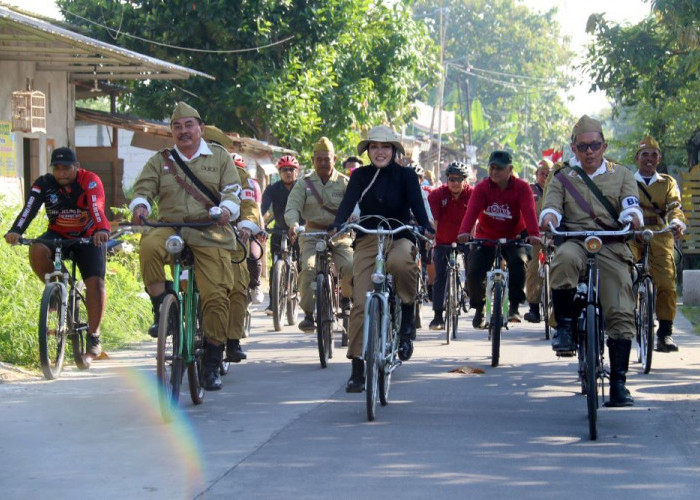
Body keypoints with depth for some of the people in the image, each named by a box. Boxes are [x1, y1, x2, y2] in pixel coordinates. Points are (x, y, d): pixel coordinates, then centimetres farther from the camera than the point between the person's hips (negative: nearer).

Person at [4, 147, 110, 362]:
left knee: (95, 283, -18)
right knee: (37, 250, -30)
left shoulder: (90, 181, -18)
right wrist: (15, 231, -46)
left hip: (88, 238, -2)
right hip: (57, 236, 2)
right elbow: (29, 209, -27)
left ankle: (93, 336, -7)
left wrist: (102, 230, -56)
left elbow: (97, 207, -36)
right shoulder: (44, 184, -13)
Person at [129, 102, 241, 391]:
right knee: (149, 247, -36)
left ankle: (212, 365, 0)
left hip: (210, 235, -1)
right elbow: (143, 188, 7)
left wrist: (226, 209, -18)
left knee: (216, 296, -11)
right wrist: (140, 205, -17)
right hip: (170, 229, 1)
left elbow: (232, 190, 5)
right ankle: (161, 309, -20)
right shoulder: (160, 161, 16)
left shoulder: (219, 157, 13)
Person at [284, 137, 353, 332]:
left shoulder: (345, 183, 8)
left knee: (350, 266, -24)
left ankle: (346, 298, 8)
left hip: (340, 236, 0)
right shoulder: (304, 184, 8)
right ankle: (308, 314, -16)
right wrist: (293, 223, -26)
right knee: (309, 268, -26)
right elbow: (292, 208, -3)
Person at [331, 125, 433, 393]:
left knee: (398, 262, -39)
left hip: (400, 238, -1)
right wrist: (336, 227, -29)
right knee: (361, 303, -11)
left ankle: (408, 315, -14)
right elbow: (348, 203, -9)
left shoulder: (406, 175, 2)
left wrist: (426, 228, -30)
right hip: (367, 240, 2)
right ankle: (357, 368, -6)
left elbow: (417, 204, -10)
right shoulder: (360, 176, 5)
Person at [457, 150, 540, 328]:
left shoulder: (522, 188, -12)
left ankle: (514, 306, -17)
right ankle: (479, 309, 14)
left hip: (513, 238, -1)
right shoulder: (482, 188, -10)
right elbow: (472, 210, -24)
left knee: (518, 262, -30)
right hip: (486, 238, 1)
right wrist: (464, 232, -43)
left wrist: (533, 234, -45)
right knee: (474, 272, -12)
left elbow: (529, 211, -26)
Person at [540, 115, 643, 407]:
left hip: (611, 247, 1)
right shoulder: (562, 177, 19)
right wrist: (549, 217, -21)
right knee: (565, 259, -40)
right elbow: (551, 204, 4)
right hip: (574, 241, -1)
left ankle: (618, 383, -8)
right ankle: (564, 325, -24)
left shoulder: (621, 175, 18)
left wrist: (632, 217, -22)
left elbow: (631, 204, 3)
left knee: (621, 315, -13)